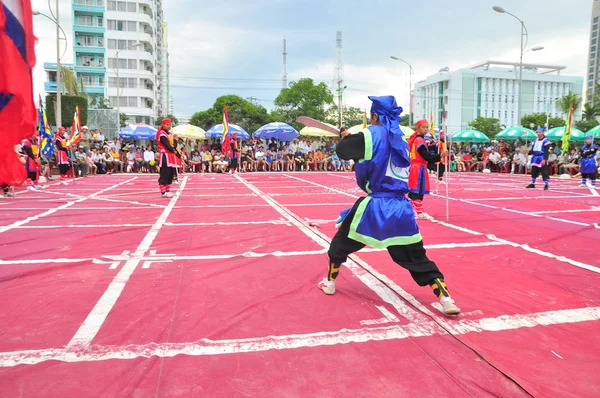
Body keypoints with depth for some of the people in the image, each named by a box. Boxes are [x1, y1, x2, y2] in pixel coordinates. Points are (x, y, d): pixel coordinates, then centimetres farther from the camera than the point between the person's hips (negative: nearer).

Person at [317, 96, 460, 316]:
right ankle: (446, 298, 2)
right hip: (400, 207, 5)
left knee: (342, 240, 18)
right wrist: (355, 139, 28)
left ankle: (330, 282, 30)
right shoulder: (401, 140, 13)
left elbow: (342, 151, 2)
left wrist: (346, 137, 23)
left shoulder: (372, 134, -6)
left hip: (376, 205, -5)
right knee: (417, 256, 11)